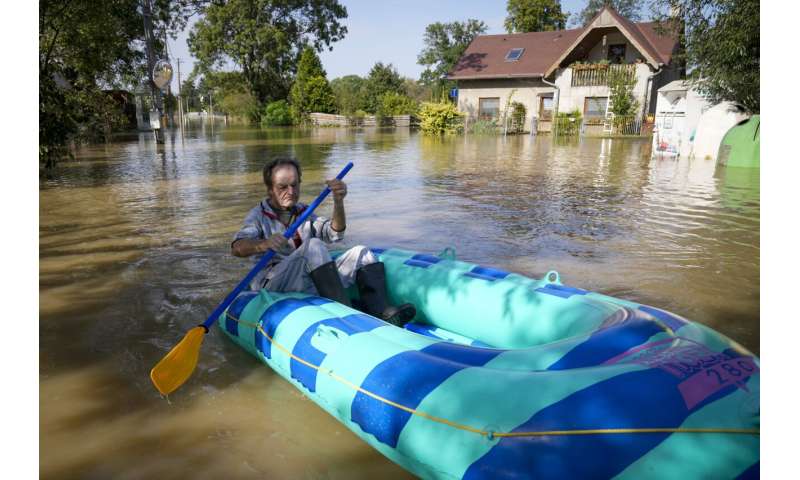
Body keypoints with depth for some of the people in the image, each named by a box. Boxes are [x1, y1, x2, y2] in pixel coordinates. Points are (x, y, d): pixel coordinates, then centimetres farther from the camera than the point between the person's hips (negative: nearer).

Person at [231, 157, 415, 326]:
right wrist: (263, 244, -37)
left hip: (311, 287, 6)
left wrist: (338, 202, -17)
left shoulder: (304, 213, 19)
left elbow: (335, 233, 2)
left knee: (361, 253, -7)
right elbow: (237, 248, -14)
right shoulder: (259, 215, 5)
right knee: (314, 246, -30)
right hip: (273, 286, -5)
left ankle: (381, 313, -28)